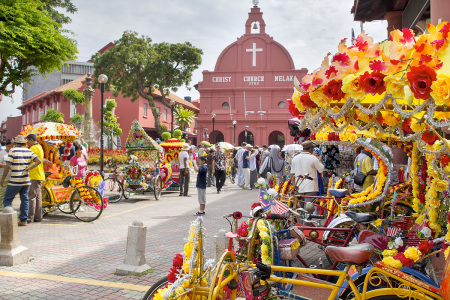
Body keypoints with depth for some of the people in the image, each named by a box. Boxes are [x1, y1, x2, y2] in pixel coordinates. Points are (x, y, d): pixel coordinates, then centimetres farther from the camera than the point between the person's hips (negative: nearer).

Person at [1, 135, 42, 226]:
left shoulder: (13, 151, -6)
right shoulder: (29, 151, 7)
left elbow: (8, 166, -12)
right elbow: (38, 160, -3)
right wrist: (29, 168, 1)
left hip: (15, 181, -5)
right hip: (26, 181, 5)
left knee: (7, 200, 5)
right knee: (24, 200, 11)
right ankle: (23, 220, 13)